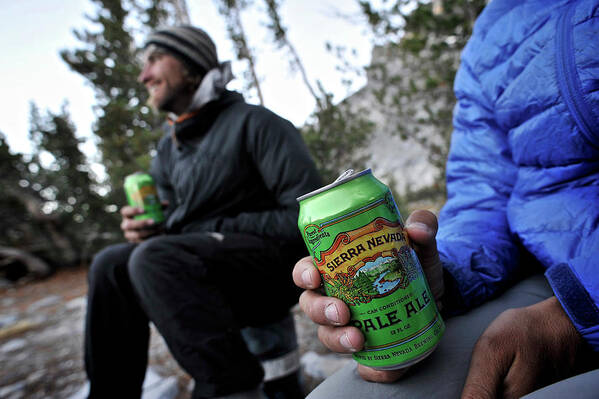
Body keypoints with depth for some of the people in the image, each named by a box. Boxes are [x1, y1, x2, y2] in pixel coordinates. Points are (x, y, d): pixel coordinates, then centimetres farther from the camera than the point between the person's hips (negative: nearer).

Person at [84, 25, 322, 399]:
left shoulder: (254, 123, -11)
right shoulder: (169, 148, 13)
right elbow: (175, 224, 18)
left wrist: (215, 228, -16)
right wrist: (147, 229, -7)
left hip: (278, 262, -7)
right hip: (218, 269, 7)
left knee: (155, 258, -28)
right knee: (112, 264, -6)